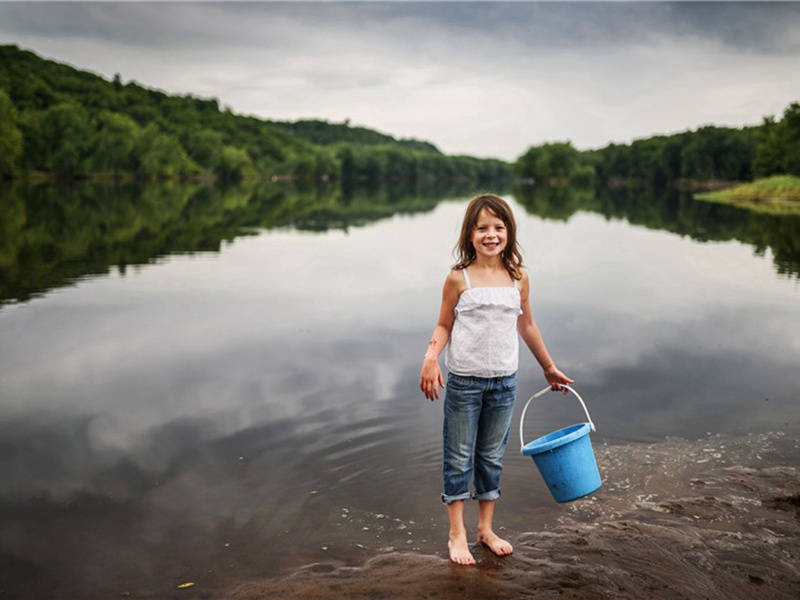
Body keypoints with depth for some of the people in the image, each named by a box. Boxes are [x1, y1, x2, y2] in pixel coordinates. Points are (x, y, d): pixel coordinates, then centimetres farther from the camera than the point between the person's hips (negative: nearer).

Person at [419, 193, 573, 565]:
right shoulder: (458, 279, -8)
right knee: (459, 457, 6)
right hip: (464, 381, -3)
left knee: (492, 457, 14)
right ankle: (457, 535, 18)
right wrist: (430, 359, -19)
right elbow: (444, 326, -1)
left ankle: (486, 528, 28)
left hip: (504, 381, 3)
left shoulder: (518, 279, 1)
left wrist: (549, 368, 22)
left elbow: (526, 326, 14)